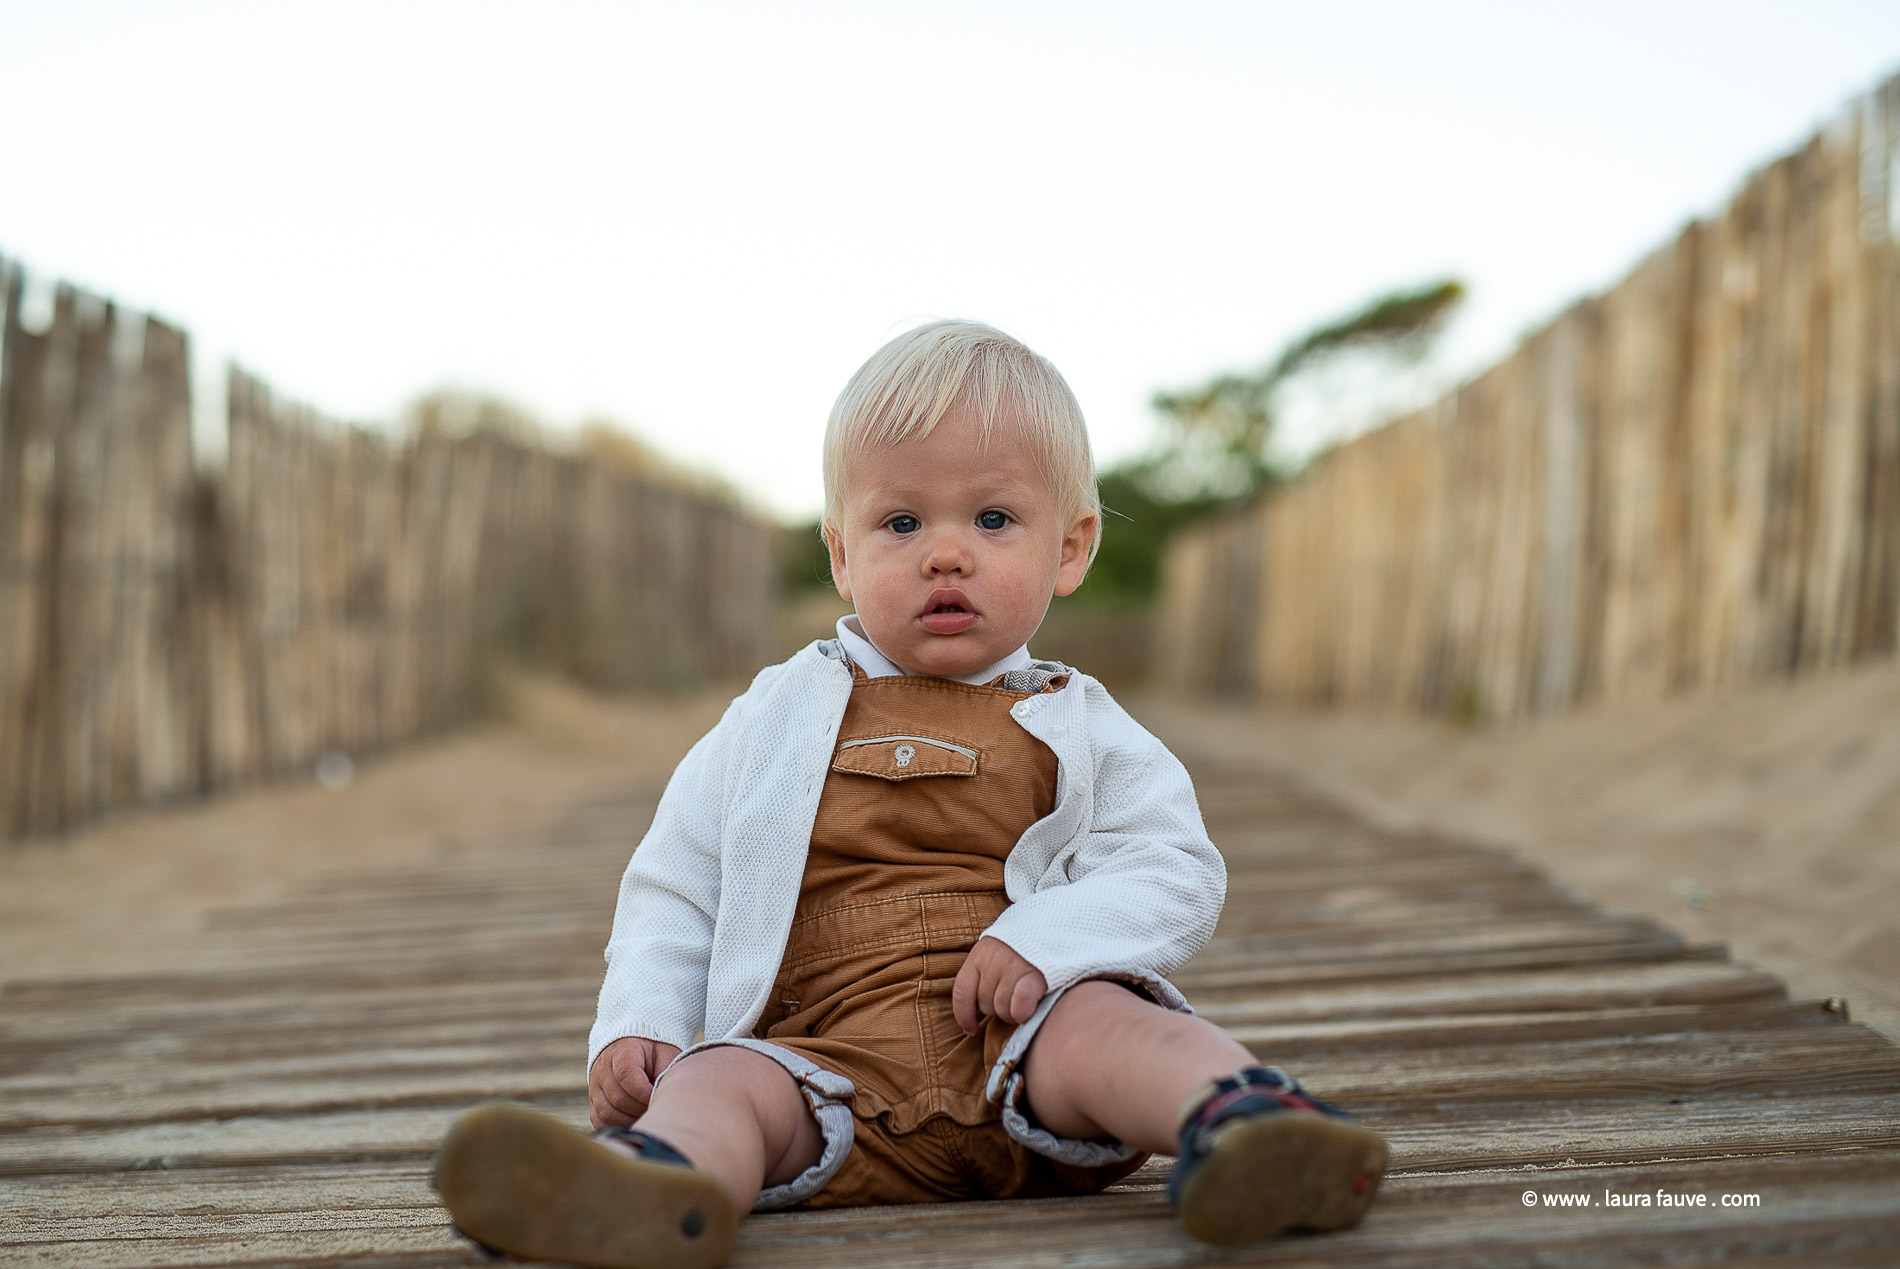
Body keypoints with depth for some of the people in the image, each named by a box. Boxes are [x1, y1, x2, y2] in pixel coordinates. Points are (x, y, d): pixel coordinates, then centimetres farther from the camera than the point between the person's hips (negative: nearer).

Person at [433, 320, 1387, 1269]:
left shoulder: (1074, 731, 14)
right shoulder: (773, 723, 16)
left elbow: (1176, 872, 6)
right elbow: (674, 892, 19)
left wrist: (1047, 938, -12)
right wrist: (635, 1027, 2)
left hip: (1022, 1041, 0)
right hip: (833, 1061, 1)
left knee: (1103, 1021, -30)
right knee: (718, 1080, -28)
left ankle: (1238, 1121, -56)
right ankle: (654, 1186, -58)